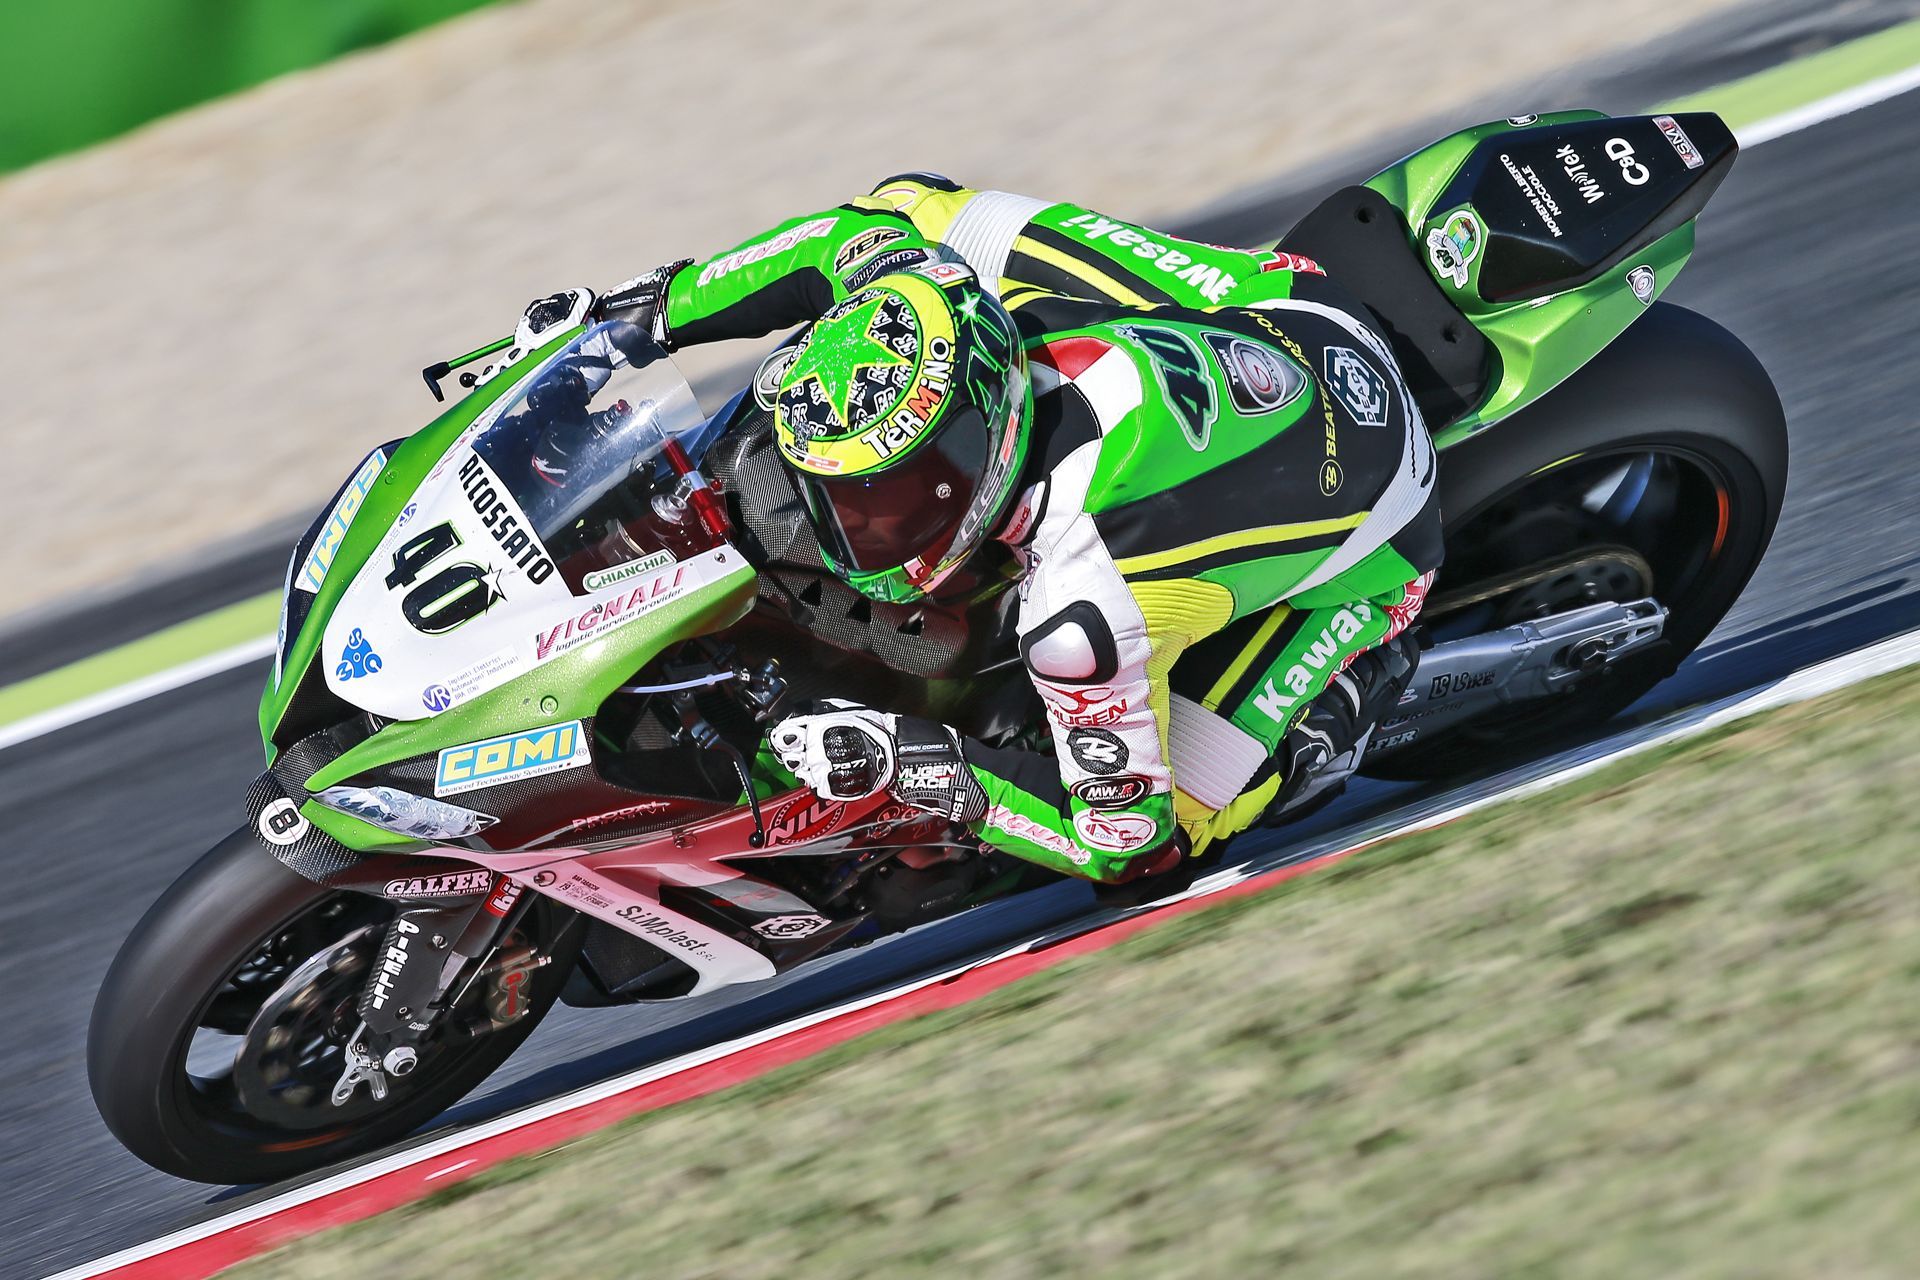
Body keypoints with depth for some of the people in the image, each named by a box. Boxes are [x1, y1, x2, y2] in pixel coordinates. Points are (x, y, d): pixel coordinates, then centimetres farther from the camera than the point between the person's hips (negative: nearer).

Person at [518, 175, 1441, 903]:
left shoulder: (1082, 617, -41)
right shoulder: (970, 257, -28)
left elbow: (1128, 841, -27)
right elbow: (896, 213, -4)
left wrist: (913, 767, -28)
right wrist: (650, 308, -5)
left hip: (1364, 535, -6)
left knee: (1157, 851, -10)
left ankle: (1358, 664, 11)